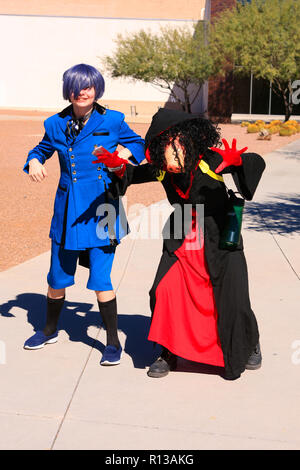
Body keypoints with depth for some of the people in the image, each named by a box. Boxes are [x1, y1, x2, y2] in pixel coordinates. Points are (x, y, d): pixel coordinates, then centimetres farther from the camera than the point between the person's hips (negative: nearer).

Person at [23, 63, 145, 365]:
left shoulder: (112, 121, -3)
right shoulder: (56, 125, 4)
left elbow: (139, 144, 11)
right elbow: (42, 149, 20)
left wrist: (125, 152, -10)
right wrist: (34, 162, -1)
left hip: (101, 210, -3)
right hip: (67, 210, 3)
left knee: (100, 279, -6)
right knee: (57, 277, 13)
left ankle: (113, 342, 11)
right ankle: (50, 331, 37)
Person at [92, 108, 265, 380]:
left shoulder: (210, 160, -21)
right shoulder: (161, 170, -7)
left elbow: (257, 163, -24)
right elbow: (134, 175, 12)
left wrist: (236, 162, -45)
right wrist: (118, 166, -10)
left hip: (219, 241, -3)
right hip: (181, 242, 4)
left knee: (231, 300, 0)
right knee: (164, 292, -10)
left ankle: (250, 344, 31)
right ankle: (170, 353, 11)